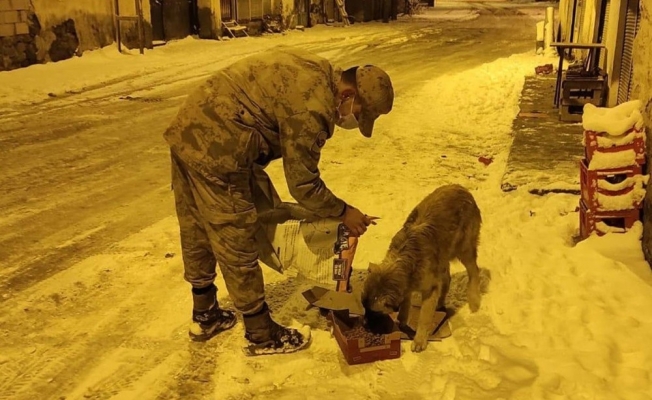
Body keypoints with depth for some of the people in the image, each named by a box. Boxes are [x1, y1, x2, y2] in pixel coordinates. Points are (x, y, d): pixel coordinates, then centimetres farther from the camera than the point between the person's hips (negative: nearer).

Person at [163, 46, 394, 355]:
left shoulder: (315, 70, 10)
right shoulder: (312, 106, -19)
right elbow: (303, 184, -13)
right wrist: (342, 212, 2)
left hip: (187, 129, 10)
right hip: (215, 150, -10)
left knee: (196, 233, 21)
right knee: (237, 245, 2)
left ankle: (204, 316, 39)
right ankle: (261, 335, 19)